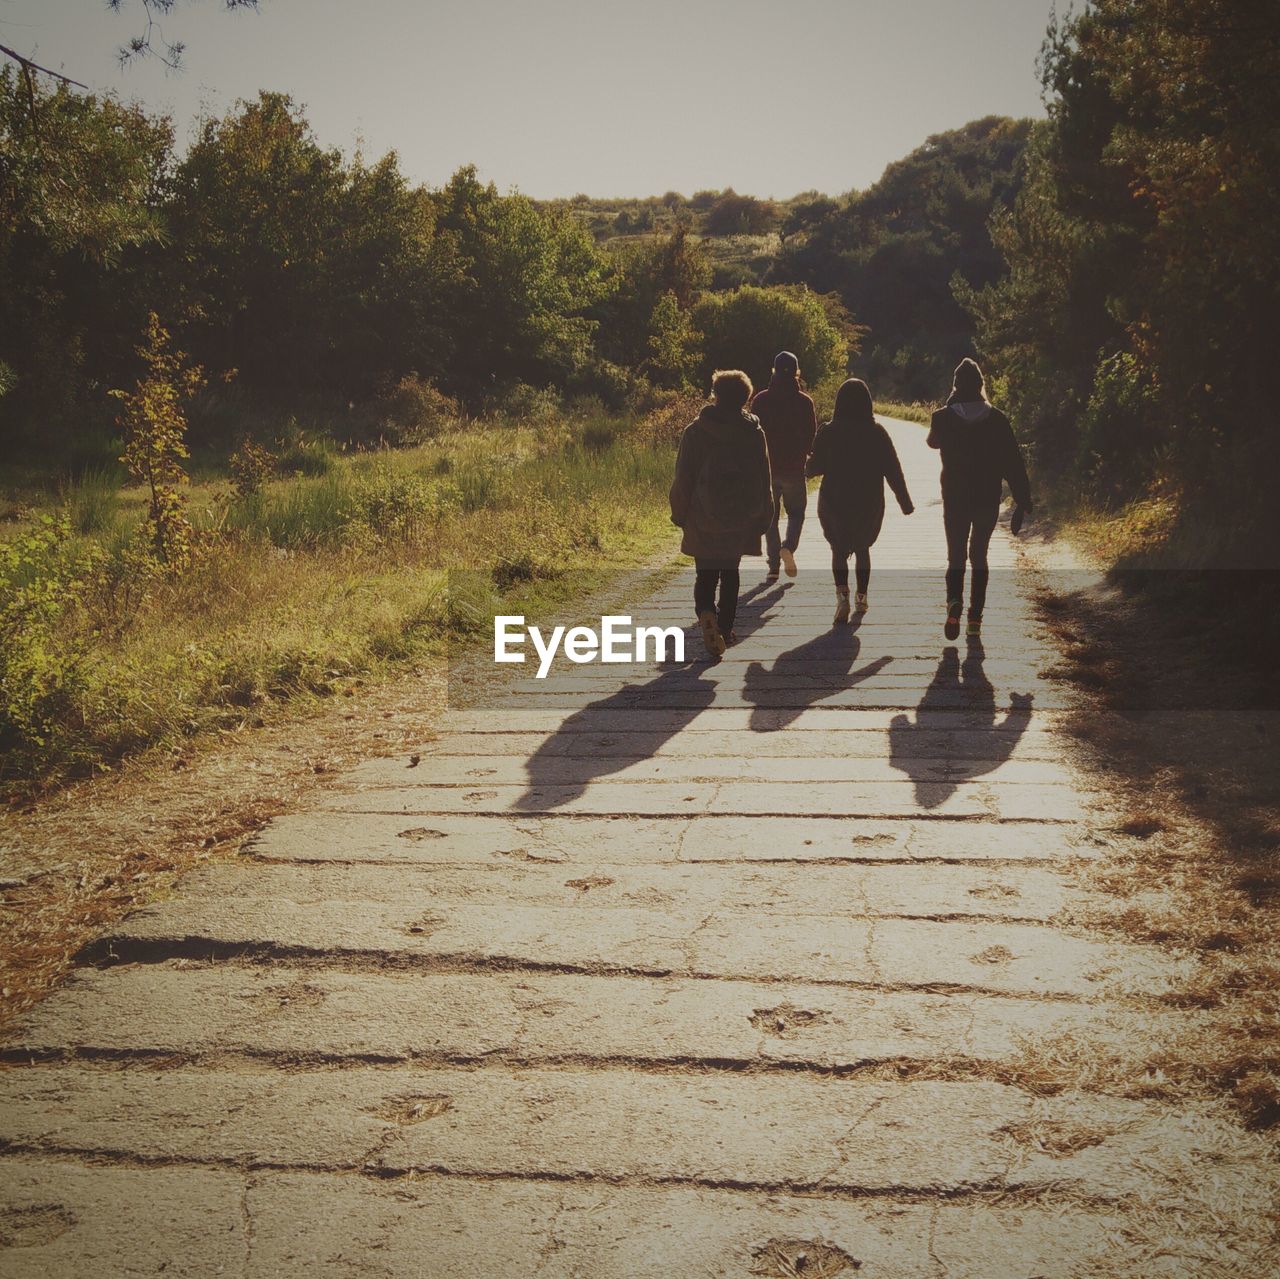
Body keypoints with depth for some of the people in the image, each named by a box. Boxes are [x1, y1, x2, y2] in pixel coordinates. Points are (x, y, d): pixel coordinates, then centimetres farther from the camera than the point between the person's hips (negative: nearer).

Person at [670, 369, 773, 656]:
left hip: (703, 520, -2)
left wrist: (679, 513, 5)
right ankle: (725, 628, 21)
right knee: (730, 572, 17)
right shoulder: (754, 433, -2)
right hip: (741, 520, 2)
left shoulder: (695, 431, -6)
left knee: (706, 574, 4)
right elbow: (764, 480, 3)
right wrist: (763, 516, 11)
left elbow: (683, 478, -4)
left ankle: (706, 612, -25)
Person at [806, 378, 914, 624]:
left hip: (834, 502, -2)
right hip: (869, 503, 2)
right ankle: (861, 597, 26)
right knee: (862, 548, 21)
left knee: (839, 549, 7)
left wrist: (806, 469, 18)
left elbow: (814, 468, -6)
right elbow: (893, 470, -5)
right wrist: (905, 502, 3)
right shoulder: (877, 433, -7)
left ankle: (842, 594, -17)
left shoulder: (829, 432, -10)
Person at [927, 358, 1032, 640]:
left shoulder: (944, 418, -7)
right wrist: (1022, 503, -2)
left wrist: (951, 404, 9)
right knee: (979, 556, 16)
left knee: (956, 556, 7)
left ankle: (955, 600, -23)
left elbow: (933, 441, 17)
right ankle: (975, 619, 12)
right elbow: (1013, 463, -6)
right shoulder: (997, 419, -5)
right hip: (988, 500, 1)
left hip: (954, 498, -1)